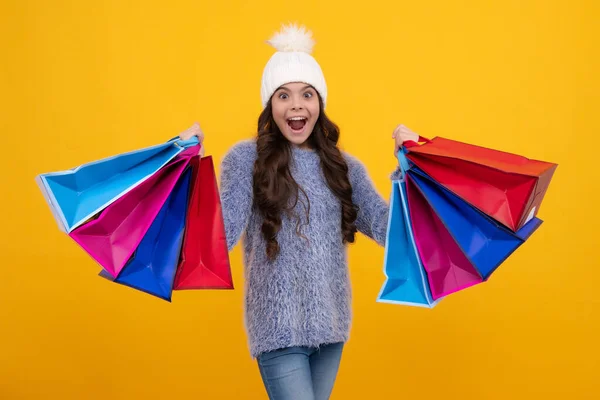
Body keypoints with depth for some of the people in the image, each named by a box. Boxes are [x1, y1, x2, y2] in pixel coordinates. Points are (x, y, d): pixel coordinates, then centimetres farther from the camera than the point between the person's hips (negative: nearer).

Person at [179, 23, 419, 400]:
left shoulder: (345, 167, 6)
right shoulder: (246, 158, -6)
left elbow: (387, 231, 3)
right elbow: (221, 237, -15)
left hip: (331, 324, 5)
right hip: (279, 327, -5)